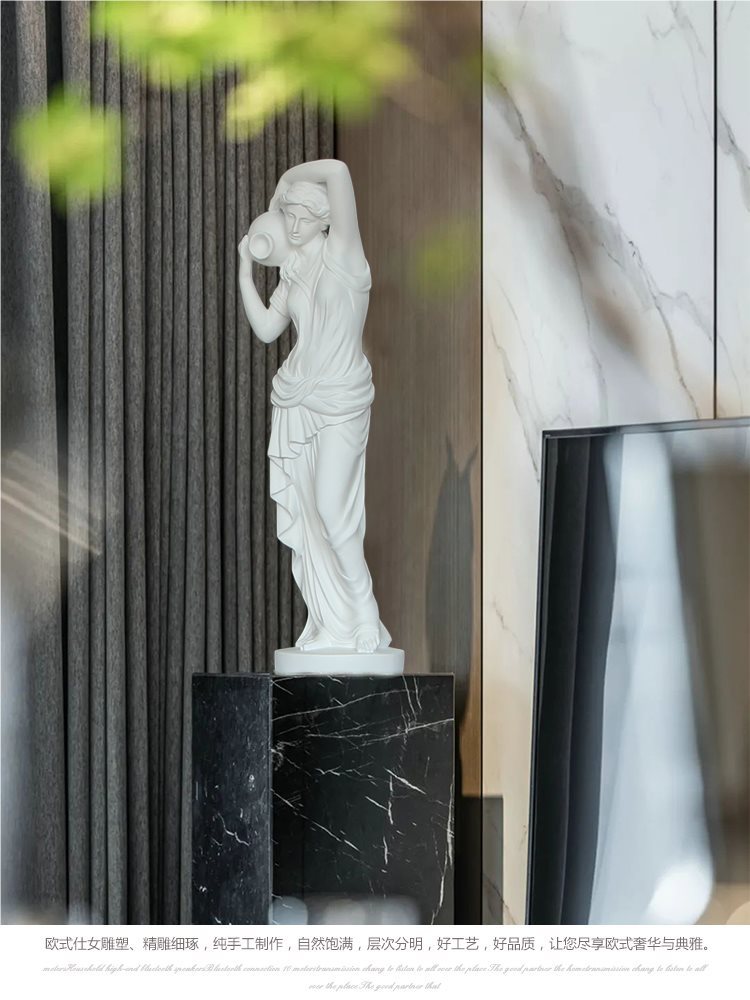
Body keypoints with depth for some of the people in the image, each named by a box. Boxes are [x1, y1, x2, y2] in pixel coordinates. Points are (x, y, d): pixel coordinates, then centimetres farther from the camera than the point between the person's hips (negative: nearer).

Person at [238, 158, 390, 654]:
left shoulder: (341, 253, -7)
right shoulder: (293, 271, 12)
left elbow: (338, 171, -17)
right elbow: (266, 328, 8)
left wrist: (287, 179, -1)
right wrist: (246, 267, 7)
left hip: (340, 402, -6)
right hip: (295, 402, 6)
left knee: (333, 513, -9)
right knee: (304, 519, 2)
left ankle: (367, 625, 4)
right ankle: (334, 628, 9)